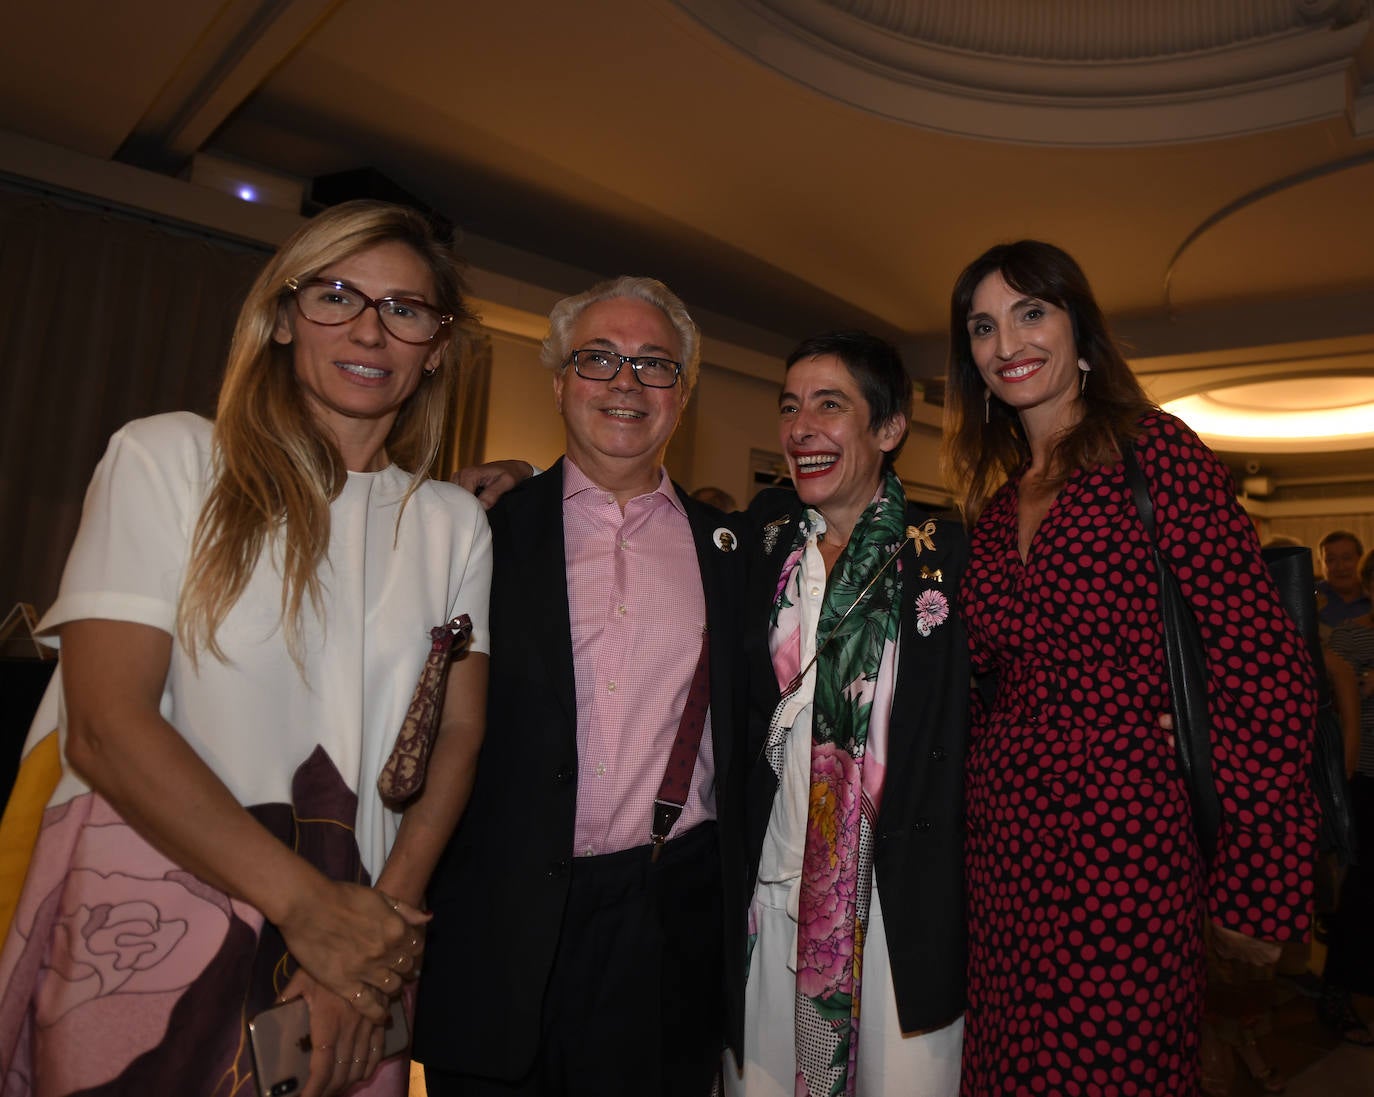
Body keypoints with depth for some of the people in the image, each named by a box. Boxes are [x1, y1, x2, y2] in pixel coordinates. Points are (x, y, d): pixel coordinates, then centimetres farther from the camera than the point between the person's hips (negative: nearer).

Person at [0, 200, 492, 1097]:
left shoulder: (457, 524, 6)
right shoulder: (167, 456, -5)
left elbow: (458, 731, 1)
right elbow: (105, 726, -12)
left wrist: (387, 914, -12)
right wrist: (308, 906, -14)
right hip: (144, 926, -2)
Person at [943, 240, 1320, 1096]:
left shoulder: (1153, 450, -7)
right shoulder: (998, 499, 11)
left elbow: (1263, 668, -11)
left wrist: (1254, 885, -10)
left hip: (1122, 840, -6)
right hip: (1004, 838, 6)